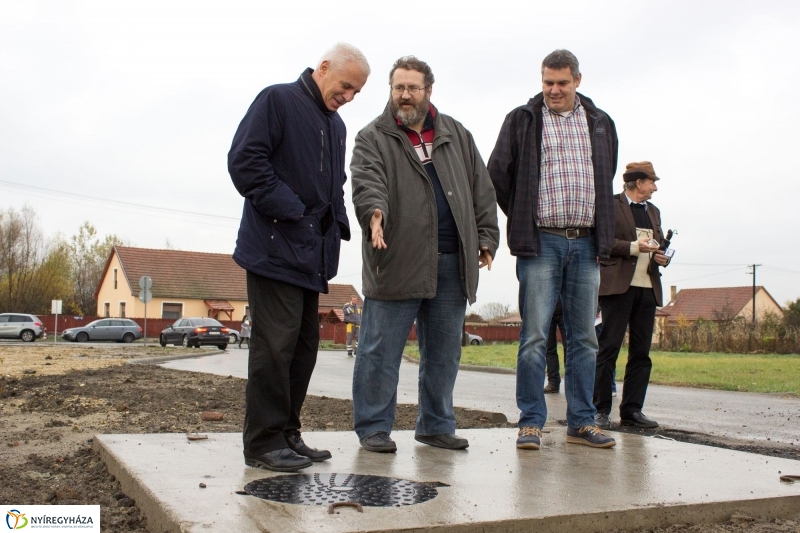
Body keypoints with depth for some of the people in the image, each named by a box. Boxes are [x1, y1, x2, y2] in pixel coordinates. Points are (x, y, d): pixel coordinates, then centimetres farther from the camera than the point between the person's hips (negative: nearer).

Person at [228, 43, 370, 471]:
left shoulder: (335, 124, 21)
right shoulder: (277, 100, -3)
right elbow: (244, 160, -13)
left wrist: (336, 226, 8)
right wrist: (289, 211, -16)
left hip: (311, 255, 8)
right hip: (276, 248, -8)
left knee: (303, 346, 10)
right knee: (276, 344, -8)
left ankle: (287, 433, 20)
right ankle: (264, 442, 0)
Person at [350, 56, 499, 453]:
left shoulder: (457, 136, 16)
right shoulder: (373, 137, 3)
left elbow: (481, 190, 16)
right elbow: (367, 181, -16)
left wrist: (486, 237, 8)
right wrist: (374, 212, -36)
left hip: (452, 264, 4)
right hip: (397, 262, -4)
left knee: (444, 353, 12)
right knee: (381, 351, 0)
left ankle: (437, 425, 25)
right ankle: (374, 427, 13)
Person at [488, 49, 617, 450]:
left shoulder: (600, 124, 14)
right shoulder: (522, 120, 3)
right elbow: (498, 176, 2)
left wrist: (601, 231, 14)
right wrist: (523, 221, 4)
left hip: (585, 243, 4)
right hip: (541, 242, -3)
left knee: (584, 338, 7)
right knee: (534, 336, -6)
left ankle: (581, 422, 15)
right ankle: (531, 423, 1)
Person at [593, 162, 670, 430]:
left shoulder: (653, 212, 23)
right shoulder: (611, 205, 0)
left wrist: (661, 257, 5)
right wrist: (633, 247, -16)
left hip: (648, 288, 7)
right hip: (618, 286, -7)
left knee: (641, 353, 5)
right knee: (608, 348, -5)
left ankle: (632, 409, 11)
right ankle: (600, 409, 0)